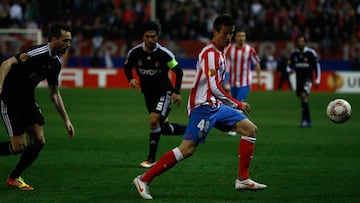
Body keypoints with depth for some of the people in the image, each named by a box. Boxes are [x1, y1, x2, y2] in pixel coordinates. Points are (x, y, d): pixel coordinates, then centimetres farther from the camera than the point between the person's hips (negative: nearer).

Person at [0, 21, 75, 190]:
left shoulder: (56, 62, 3)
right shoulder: (38, 53, -24)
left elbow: (54, 94, 14)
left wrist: (66, 120, 11)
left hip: (27, 100, 8)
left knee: (39, 141, -1)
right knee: (19, 146, -12)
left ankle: (14, 178, 16)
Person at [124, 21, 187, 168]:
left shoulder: (164, 54, -21)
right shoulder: (135, 52, -12)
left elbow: (178, 71, -11)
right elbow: (127, 67, 6)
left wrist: (176, 92, -17)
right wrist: (131, 79, -14)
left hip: (164, 91, -5)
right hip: (148, 93, 5)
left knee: (154, 120, -22)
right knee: (164, 127, 9)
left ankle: (151, 158, -12)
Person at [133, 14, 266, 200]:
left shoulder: (218, 53, 16)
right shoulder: (210, 53, -15)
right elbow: (214, 88, -22)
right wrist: (237, 105, -15)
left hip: (216, 107, 10)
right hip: (203, 107, -10)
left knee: (250, 129, 7)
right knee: (187, 149, -18)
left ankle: (242, 179, 7)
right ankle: (144, 179, -13)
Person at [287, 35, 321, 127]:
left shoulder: (311, 53, -8)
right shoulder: (293, 54, 3)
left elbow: (317, 66, -2)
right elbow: (289, 65, 13)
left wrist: (317, 80, -4)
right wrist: (290, 70, -12)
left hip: (308, 77, -5)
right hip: (299, 78, 5)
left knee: (304, 95, -24)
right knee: (303, 99, 8)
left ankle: (305, 119, -22)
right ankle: (308, 121, 19)